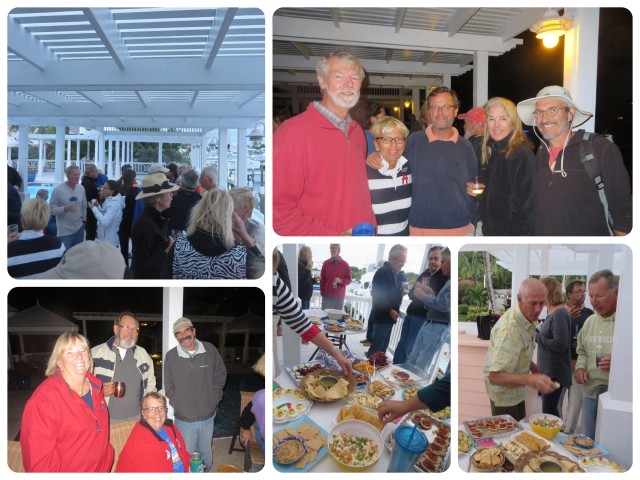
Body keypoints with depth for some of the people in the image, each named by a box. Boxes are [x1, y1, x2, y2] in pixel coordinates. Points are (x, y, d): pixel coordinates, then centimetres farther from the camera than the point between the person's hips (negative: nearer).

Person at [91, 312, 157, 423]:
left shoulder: (143, 354, 10)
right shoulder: (96, 353, -1)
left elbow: (150, 387, 16)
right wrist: (99, 391, -17)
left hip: (137, 418, 3)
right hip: (106, 420, -2)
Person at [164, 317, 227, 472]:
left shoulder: (210, 350, -6)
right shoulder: (171, 356, -7)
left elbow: (220, 375, 4)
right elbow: (169, 386, 1)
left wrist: (214, 399, 0)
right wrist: (177, 405, -6)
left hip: (208, 417, 1)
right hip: (184, 419, -1)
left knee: (206, 455, 19)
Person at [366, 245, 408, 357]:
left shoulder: (396, 274, 12)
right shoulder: (382, 272, -15)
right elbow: (378, 295, -22)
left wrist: (401, 292, 2)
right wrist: (390, 310, -22)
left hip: (389, 317, 9)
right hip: (382, 317, -9)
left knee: (383, 347, 14)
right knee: (376, 348, -4)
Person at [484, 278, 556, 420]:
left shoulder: (528, 316, -6)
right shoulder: (509, 328, -36)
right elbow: (495, 376, -42)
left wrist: (533, 367, 5)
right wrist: (529, 379, -54)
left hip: (515, 388, 9)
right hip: (504, 390, -9)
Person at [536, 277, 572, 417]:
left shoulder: (559, 313, -19)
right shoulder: (552, 312, 9)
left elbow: (560, 345, -24)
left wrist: (537, 337, -16)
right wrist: (536, 331, 2)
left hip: (555, 372, -9)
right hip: (548, 370, 9)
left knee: (549, 411, -2)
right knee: (550, 409, 18)